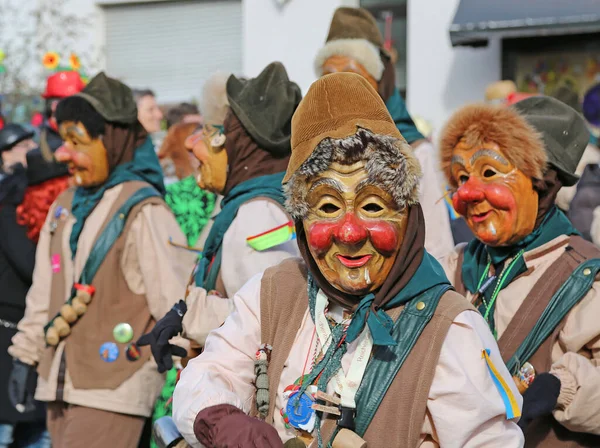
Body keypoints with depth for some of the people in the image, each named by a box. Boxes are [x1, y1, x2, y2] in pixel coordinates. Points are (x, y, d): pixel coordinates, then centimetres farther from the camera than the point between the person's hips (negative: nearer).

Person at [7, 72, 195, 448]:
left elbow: (173, 300, -12)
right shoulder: (66, 206, 12)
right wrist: (26, 355, 19)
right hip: (61, 383, 7)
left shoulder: (144, 211, -11)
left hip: (114, 386, -7)